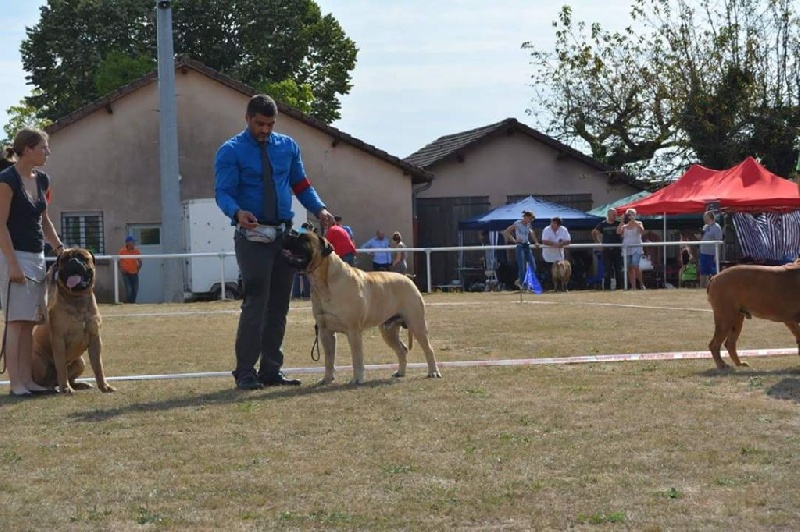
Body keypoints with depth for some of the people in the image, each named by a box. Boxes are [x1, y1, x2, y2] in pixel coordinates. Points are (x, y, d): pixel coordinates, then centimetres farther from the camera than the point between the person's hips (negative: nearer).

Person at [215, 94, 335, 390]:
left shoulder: (287, 147, 11)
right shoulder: (231, 152, -4)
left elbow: (301, 185, 14)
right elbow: (223, 192, -12)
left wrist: (319, 209, -5)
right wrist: (237, 212, -33)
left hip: (284, 234, 5)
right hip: (252, 236, -5)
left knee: (279, 306, 8)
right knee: (255, 303, -13)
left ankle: (271, 371, 14)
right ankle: (245, 373, -10)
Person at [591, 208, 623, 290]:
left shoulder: (618, 223, 3)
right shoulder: (602, 225, 4)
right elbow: (594, 233, 14)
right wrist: (599, 242, 10)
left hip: (617, 249, 0)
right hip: (606, 250, 0)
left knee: (618, 269, 3)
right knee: (607, 270, 1)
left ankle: (619, 286, 9)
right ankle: (606, 286, 5)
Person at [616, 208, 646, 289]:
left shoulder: (638, 224, 5)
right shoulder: (624, 226, 12)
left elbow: (642, 231, -16)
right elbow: (618, 232, -6)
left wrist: (634, 221, -19)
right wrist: (622, 221, -10)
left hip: (636, 248, -4)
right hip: (626, 248, 4)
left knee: (635, 266, -17)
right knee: (629, 268, 1)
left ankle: (641, 284, -3)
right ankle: (633, 286, 3)